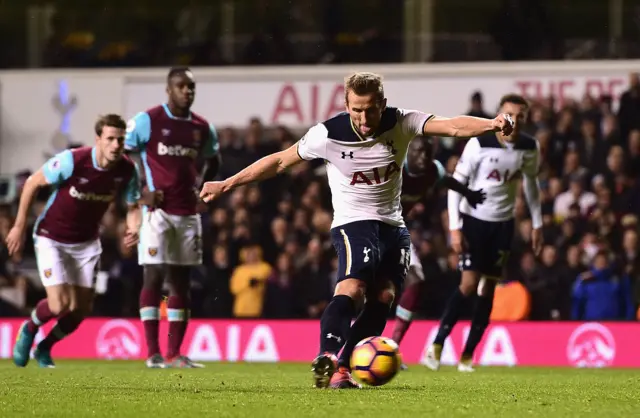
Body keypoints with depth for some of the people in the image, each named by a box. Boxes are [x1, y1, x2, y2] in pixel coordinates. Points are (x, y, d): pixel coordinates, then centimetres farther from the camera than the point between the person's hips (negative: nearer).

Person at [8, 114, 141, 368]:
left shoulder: (127, 170, -15)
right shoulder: (72, 161, -27)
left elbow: (133, 206, 1)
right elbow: (33, 183, -13)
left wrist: (134, 228, -23)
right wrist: (19, 227, -10)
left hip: (87, 242, 5)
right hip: (51, 239, -5)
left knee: (82, 309, 5)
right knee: (60, 305, -17)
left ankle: (44, 348, 33)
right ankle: (28, 331, 17)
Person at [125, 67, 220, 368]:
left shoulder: (202, 128, 9)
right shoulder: (148, 120, -6)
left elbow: (213, 161, 26)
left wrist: (201, 189, 11)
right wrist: (142, 190, -9)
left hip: (188, 212, 5)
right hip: (158, 209, -5)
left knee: (181, 280, 6)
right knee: (154, 276, -8)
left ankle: (174, 353, 9)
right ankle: (153, 352, -6)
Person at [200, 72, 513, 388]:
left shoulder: (400, 123, -10)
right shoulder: (328, 135, -15)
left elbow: (452, 126, -21)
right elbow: (279, 161, -3)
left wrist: (491, 124, -41)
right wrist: (226, 185, 0)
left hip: (393, 225, 4)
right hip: (353, 222, -4)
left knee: (383, 296, -9)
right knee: (353, 286, -28)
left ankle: (342, 368, -8)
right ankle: (326, 358, -42)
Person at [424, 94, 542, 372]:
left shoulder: (530, 148, -4)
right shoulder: (479, 144, -17)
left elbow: (531, 184, 14)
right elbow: (456, 183, -13)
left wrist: (537, 224, 13)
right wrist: (455, 227, -17)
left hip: (503, 223, 4)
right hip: (473, 219, -4)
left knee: (489, 289, 4)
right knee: (469, 283, -15)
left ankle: (467, 356, 10)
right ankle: (437, 345, -7)